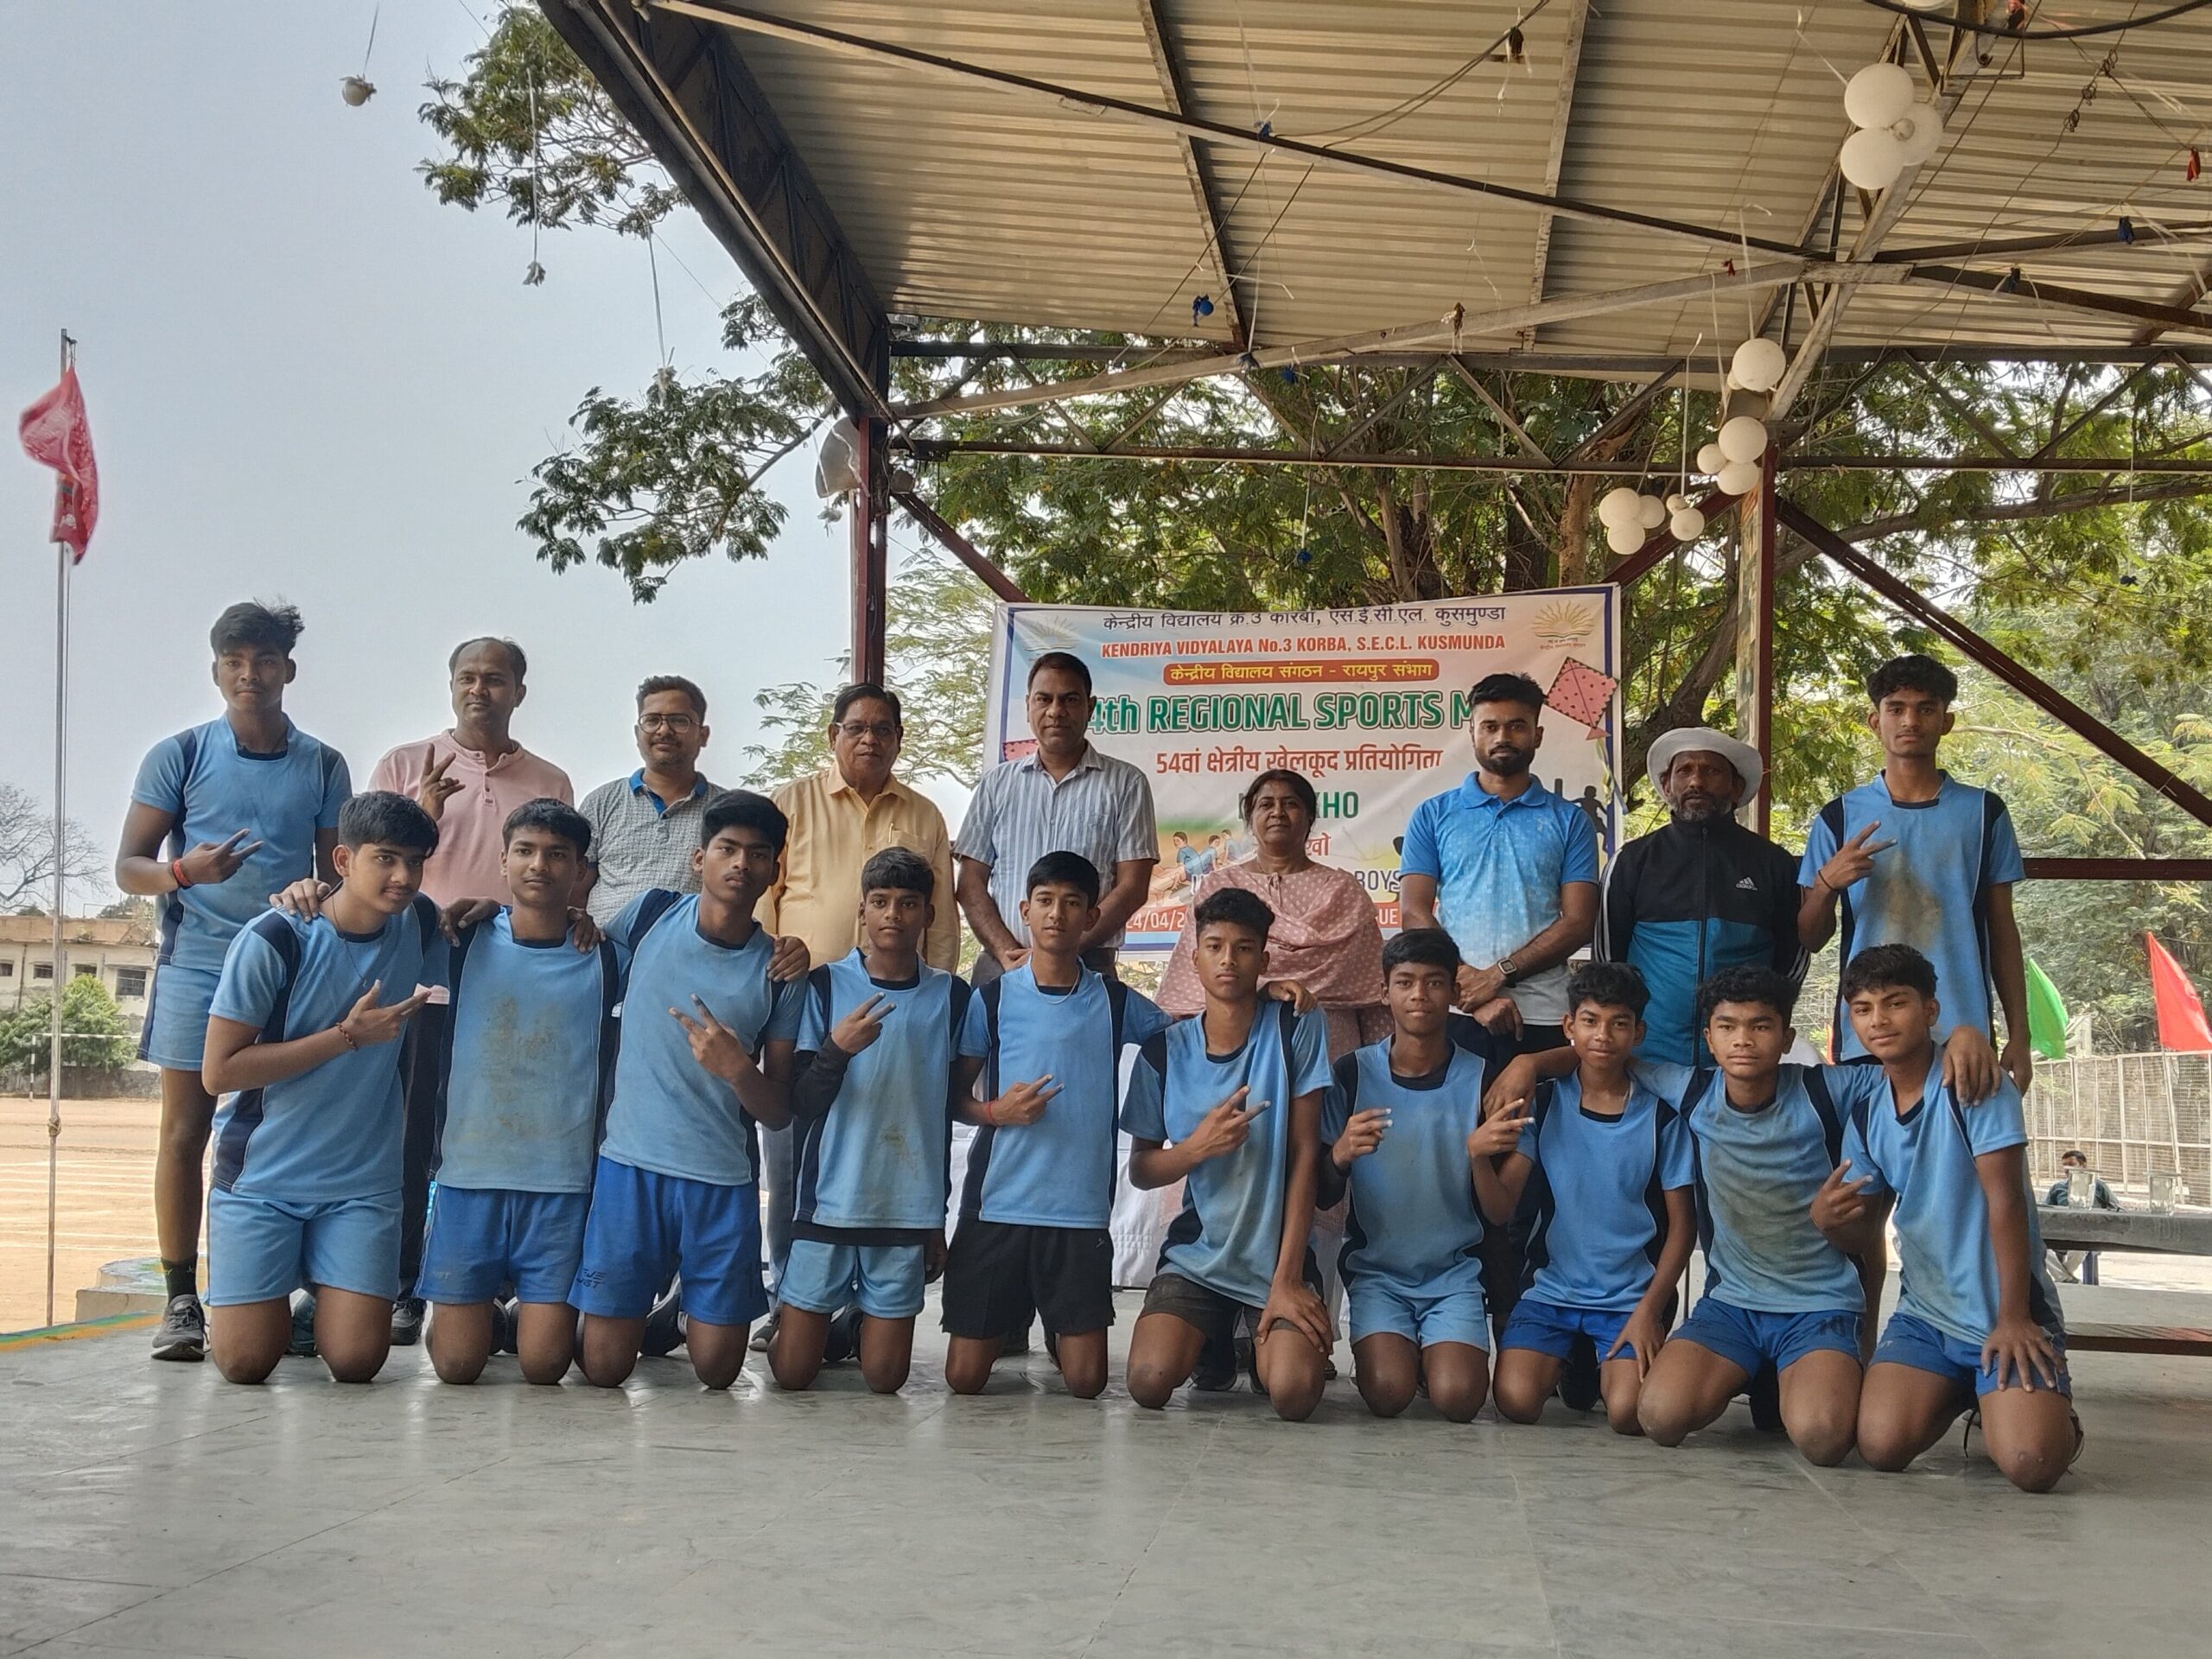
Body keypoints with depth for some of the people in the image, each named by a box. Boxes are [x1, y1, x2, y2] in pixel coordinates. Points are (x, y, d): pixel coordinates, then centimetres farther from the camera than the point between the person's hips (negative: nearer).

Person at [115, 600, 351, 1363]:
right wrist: (184, 872, -20)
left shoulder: (323, 766, 8)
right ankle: (181, 1302, 4)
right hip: (197, 964, -1)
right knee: (185, 1132, -2)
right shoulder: (180, 756, 3)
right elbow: (129, 866, 1)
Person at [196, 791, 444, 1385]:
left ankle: (324, 1290, 25)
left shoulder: (420, 924, 0)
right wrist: (348, 1035, -19)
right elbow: (219, 1071, -15)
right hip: (261, 1174, -3)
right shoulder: (272, 941, -15)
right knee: (246, 1362, -8)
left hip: (363, 1177, 3)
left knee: (356, 1362, -9)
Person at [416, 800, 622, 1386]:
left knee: (544, 1366, -3)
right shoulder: (463, 945, 3)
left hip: (562, 1185, 0)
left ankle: (524, 1318, 30)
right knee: (456, 1366, 1)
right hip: (468, 1177, 1)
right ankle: (483, 1315, 34)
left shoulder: (608, 961, 2)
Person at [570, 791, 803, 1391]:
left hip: (724, 1179, 0)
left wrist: (737, 1068, -20)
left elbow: (780, 1112, 1)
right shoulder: (650, 914, 0)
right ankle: (646, 1307, 32)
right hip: (629, 1162, 0)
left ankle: (688, 1312, 35)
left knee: (717, 1370, 4)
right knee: (604, 1368, 0)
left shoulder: (779, 972, -1)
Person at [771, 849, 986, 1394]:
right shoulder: (826, 986, -2)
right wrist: (837, 1048, -25)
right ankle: (804, 1325, 35)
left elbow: (955, 1101, 11)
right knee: (792, 1372, 1)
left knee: (885, 1379, 4)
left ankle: (863, 1326, 37)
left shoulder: (951, 996, 3)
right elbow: (800, 1105, -5)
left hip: (910, 1211, 1)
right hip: (828, 1202, -1)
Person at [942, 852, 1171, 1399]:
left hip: (1081, 1212, 1)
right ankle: (1010, 1324, 35)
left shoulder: (1116, 1003, 5)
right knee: (964, 1379, 2)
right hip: (996, 1208, 0)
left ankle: (1057, 1335, 33)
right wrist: (994, 1111, -13)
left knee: (1086, 1383, -1)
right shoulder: (992, 999, 2)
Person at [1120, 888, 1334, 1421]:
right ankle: (1214, 1343, 15)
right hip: (1198, 1252, 2)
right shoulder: (1165, 1049, -1)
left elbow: (1305, 1154, -9)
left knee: (1294, 1393, -26)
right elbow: (1140, 1170, 6)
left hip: (1280, 1253, -2)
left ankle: (1263, 1347, 12)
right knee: (1149, 1381, -21)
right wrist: (1197, 1146, -17)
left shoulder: (1296, 1027, -7)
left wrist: (1287, 1277, -13)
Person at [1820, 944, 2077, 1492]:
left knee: (2029, 1463, -25)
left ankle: (2059, 1419, 14)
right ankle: (1960, 1393, 17)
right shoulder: (1865, 1114, 6)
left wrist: (2013, 1317, -17)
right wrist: (1829, 1219, -15)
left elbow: (2004, 1200, -15)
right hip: (1924, 1312, 5)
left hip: (2006, 1311, -5)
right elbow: (1865, 1235, 10)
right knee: (1881, 1444, -17)